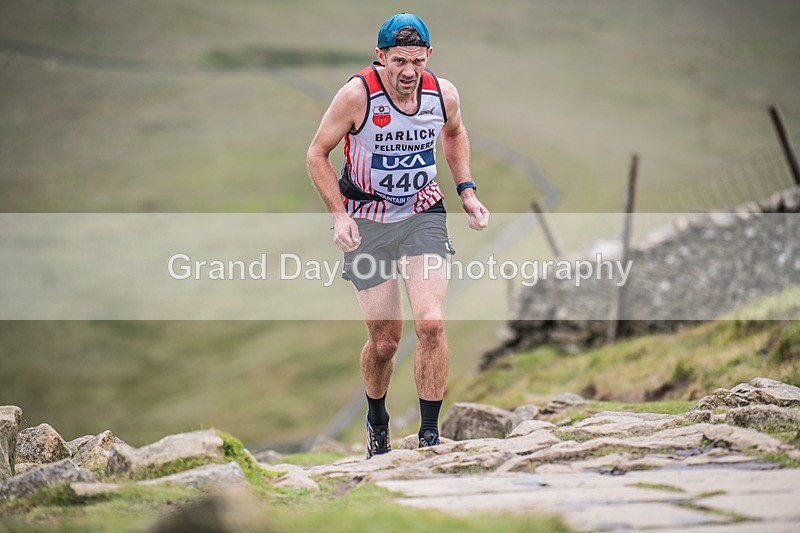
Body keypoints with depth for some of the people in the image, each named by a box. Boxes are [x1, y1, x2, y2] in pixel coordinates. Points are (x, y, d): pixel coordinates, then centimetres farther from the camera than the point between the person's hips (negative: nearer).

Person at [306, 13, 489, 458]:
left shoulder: (444, 94, -9)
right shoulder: (357, 94, -19)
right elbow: (318, 155, -7)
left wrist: (466, 190, 6)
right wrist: (339, 214, -17)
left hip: (423, 214, 2)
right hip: (368, 222, -2)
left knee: (431, 323, -17)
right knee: (384, 341, 4)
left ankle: (430, 435, -7)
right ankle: (377, 422, 33)